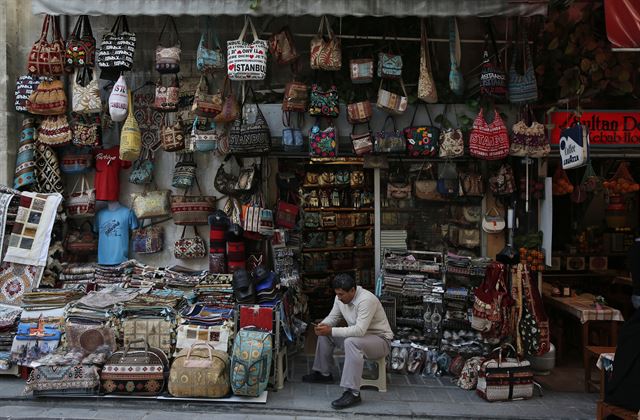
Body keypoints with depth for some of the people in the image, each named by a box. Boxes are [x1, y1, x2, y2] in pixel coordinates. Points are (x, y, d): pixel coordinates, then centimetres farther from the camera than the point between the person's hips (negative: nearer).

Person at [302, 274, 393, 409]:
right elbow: (333, 316, 6)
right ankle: (324, 373, 20)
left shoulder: (366, 300, -30)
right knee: (324, 333, 4)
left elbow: (360, 330, -37)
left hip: (380, 339, -9)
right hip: (358, 334, 9)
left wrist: (331, 331, -37)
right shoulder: (341, 297, -5)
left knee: (351, 342, -37)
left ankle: (352, 393, -35)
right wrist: (323, 325, -17)